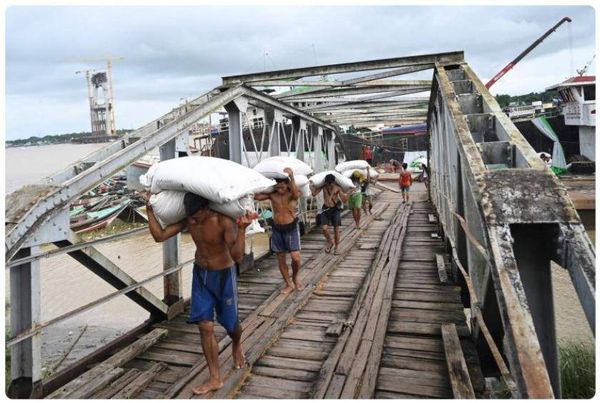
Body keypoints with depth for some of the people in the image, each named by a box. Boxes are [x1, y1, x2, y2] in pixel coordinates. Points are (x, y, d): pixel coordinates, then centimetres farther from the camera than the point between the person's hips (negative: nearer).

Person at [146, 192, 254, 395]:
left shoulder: (224, 221, -29)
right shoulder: (186, 219, -12)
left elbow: (237, 255, -37)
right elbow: (159, 236, -10)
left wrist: (242, 228, -50)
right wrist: (149, 209, -15)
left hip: (223, 275, -4)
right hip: (200, 274, 4)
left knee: (230, 323, 12)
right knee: (205, 326, 1)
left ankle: (236, 345, 48)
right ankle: (215, 378, 14)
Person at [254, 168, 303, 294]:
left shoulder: (293, 193, -11)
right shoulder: (272, 194, -5)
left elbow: (296, 193, -37)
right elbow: (256, 196, -17)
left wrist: (291, 176, -47)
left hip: (291, 228, -3)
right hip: (277, 229, 3)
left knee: (295, 257, -11)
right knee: (280, 258, 8)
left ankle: (296, 277, 20)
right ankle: (289, 284, 23)